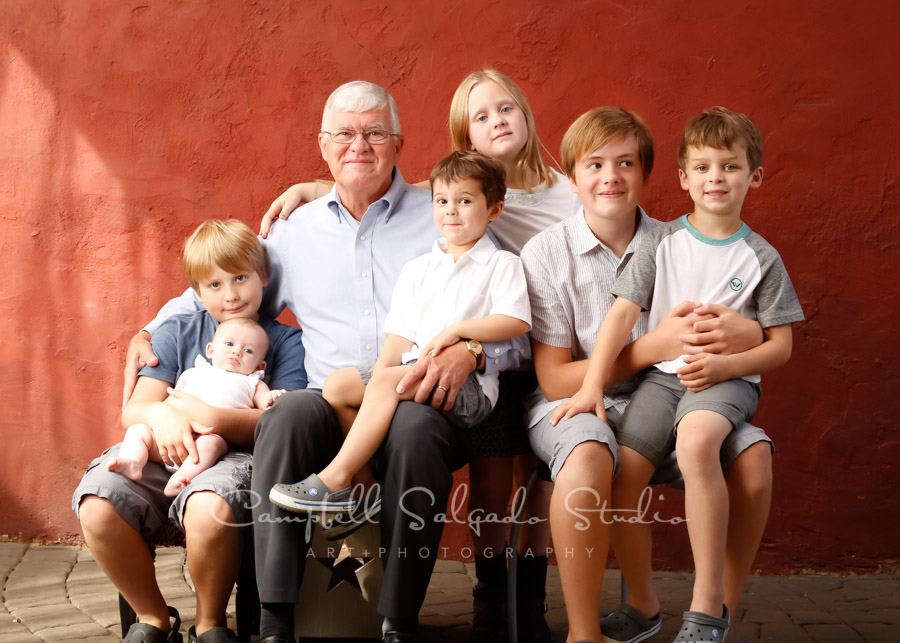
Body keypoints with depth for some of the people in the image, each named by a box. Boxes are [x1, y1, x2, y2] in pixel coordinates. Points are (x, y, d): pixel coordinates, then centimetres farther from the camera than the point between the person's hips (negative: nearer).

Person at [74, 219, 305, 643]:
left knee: (209, 506, -39)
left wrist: (207, 417, -19)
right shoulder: (176, 333, 17)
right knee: (96, 505, -27)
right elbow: (133, 409, 7)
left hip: (233, 457, -3)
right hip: (163, 453, 3)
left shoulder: (285, 340, 9)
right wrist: (160, 415, -19)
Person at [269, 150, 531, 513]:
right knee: (337, 385, -10)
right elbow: (400, 334, 14)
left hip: (469, 382, -6)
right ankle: (368, 485, -8)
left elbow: (517, 322, -8)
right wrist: (379, 374, -3)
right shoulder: (416, 270, 22)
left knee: (388, 381, -30)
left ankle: (335, 480, -29)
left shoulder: (503, 264, 7)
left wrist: (458, 329, -16)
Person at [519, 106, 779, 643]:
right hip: (574, 405, -3)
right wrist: (652, 347, -17)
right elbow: (555, 379, -7)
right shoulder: (546, 253, -4)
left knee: (752, 452, -22)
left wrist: (747, 333, -21)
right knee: (589, 454, -37)